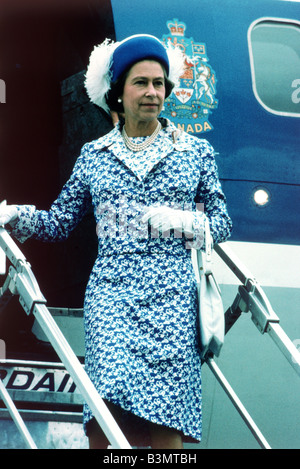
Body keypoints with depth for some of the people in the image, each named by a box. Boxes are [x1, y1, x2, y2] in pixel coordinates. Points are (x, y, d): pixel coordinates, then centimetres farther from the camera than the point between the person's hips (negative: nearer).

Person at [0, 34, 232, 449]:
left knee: (167, 420, -7)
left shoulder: (196, 152, 13)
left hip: (173, 299, 0)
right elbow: (59, 220, 14)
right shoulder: (94, 156, 14)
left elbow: (222, 223, 13)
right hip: (111, 294, 0)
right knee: (111, 398, -20)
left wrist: (183, 222, -6)